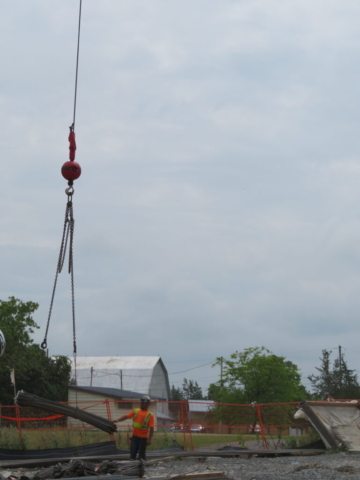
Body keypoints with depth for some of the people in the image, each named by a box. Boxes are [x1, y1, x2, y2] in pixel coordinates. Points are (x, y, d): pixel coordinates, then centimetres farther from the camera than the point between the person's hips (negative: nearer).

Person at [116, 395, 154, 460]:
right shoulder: (135, 411, 9)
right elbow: (126, 416, 5)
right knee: (132, 453, 2)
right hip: (134, 436, 4)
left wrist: (149, 439, -17)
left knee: (141, 455, 2)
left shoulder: (150, 415, -6)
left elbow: (151, 428, -10)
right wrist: (118, 420, -11)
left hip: (143, 438, -4)